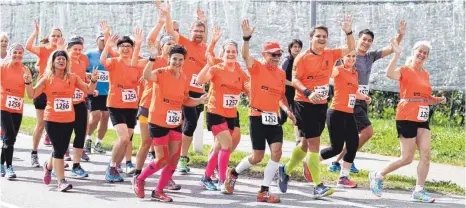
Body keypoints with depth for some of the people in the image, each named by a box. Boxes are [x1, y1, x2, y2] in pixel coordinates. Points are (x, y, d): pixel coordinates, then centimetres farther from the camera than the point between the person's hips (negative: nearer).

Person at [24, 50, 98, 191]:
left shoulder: (73, 78, 5)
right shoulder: (47, 79, -2)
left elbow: (88, 90, 8)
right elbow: (32, 95, -4)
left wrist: (93, 80, -10)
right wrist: (28, 82, -19)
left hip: (68, 120, 3)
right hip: (52, 120, -3)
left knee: (61, 149, 9)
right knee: (58, 149, -9)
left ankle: (48, 166, 42)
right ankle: (61, 181, -5)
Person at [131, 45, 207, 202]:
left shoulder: (184, 79, 5)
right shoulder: (161, 73, -14)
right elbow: (147, 76, -37)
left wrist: (199, 101, 0)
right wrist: (152, 59, -52)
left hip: (175, 124, 6)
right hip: (158, 122, -6)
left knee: (174, 159, 4)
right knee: (163, 159, -4)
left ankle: (158, 192, 17)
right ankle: (139, 180, 20)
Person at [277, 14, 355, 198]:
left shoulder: (330, 55, 6)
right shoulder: (303, 57, -9)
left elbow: (350, 49, 7)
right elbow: (294, 80, -13)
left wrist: (348, 31, -9)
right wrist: (308, 93, -28)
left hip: (321, 105, 6)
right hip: (305, 104, -6)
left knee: (307, 143, 16)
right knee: (314, 142, -11)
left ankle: (285, 170, 37)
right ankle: (317, 186, -10)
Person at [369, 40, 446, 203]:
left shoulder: (425, 74, 14)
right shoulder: (405, 70, -7)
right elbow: (390, 74, -30)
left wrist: (437, 100, 7)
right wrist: (397, 54, -31)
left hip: (422, 118, 7)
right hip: (406, 118, -7)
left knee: (426, 154, -4)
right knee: (407, 158, -3)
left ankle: (419, 191, 3)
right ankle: (378, 176, 16)